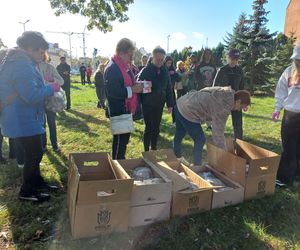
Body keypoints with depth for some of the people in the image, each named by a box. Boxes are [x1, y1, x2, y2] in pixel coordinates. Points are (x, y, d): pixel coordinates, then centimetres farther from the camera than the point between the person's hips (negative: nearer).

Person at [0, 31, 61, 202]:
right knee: (35, 154, 0)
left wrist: (47, 88, 13)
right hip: (23, 120, -11)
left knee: (34, 153, 19)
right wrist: (51, 89, -15)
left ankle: (37, 182, 35)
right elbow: (31, 95, -28)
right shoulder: (22, 65, -22)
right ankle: (27, 192, 16)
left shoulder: (20, 61, 14)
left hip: (23, 118, 11)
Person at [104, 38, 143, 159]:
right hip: (118, 111, -10)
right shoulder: (112, 68, -20)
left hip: (126, 109, 10)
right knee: (120, 139, 1)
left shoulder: (125, 66, 11)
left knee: (125, 137, 20)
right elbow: (112, 92, -28)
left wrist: (137, 86, 6)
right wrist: (132, 89, -22)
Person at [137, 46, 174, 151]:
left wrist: (170, 104, 6)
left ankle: (154, 149, 27)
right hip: (147, 104, -4)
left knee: (156, 128, 12)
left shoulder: (165, 71, 3)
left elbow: (168, 88, 7)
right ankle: (146, 151, 15)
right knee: (149, 127, 0)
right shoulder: (145, 70, -10)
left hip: (159, 104, 4)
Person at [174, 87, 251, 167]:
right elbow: (218, 131, -16)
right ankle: (197, 166, 15)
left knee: (179, 134, 27)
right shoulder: (224, 107, -20)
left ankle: (177, 157, 49)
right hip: (187, 112, -10)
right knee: (200, 140, 1)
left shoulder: (226, 93, 6)